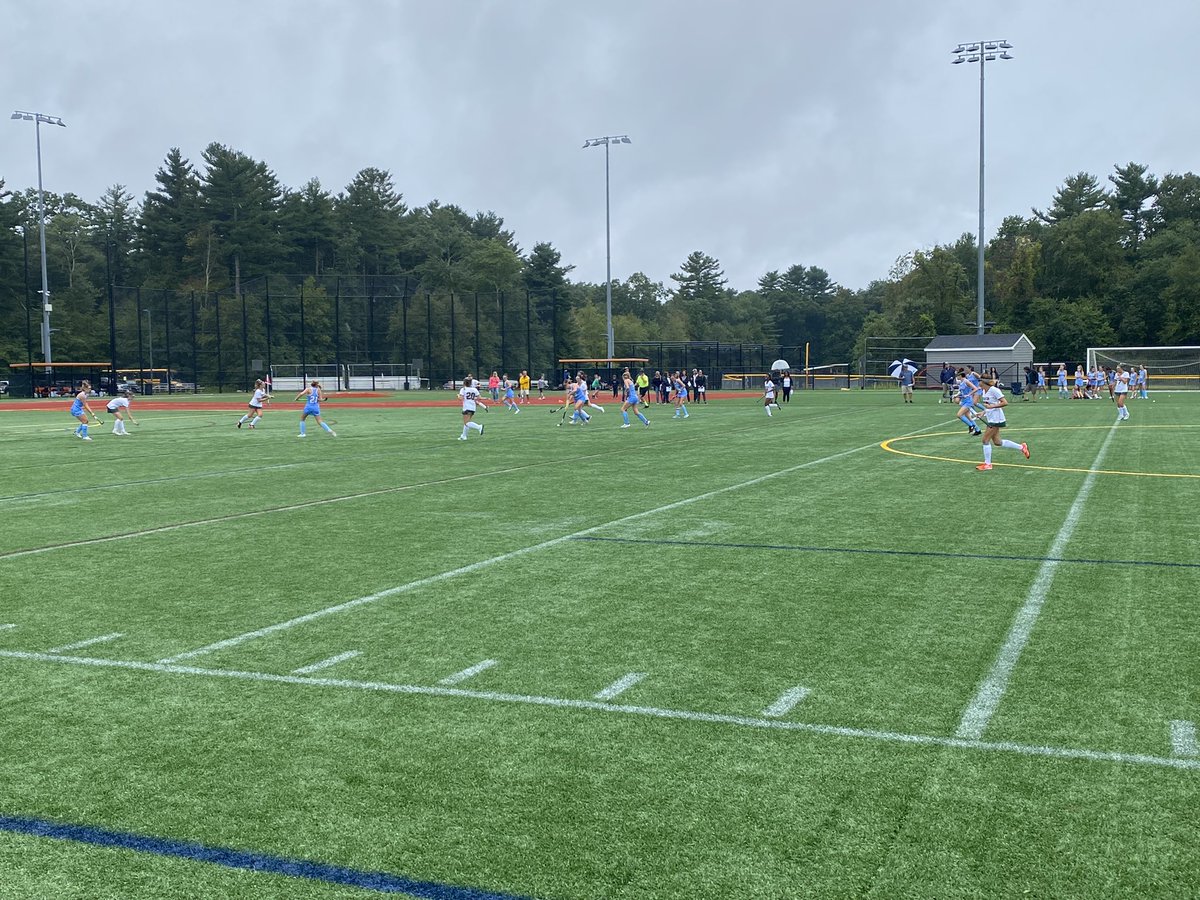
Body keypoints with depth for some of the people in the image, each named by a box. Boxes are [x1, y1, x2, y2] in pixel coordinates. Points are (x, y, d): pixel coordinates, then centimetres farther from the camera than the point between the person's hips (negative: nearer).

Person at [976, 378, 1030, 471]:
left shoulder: (994, 390, -18)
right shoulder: (985, 391, 9)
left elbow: (1005, 403, -21)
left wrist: (991, 406, -24)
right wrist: (983, 412, 8)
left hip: (996, 419, -9)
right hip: (990, 419, 9)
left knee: (985, 440, -5)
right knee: (997, 442, 13)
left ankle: (987, 464, 5)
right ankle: (1021, 447, 27)